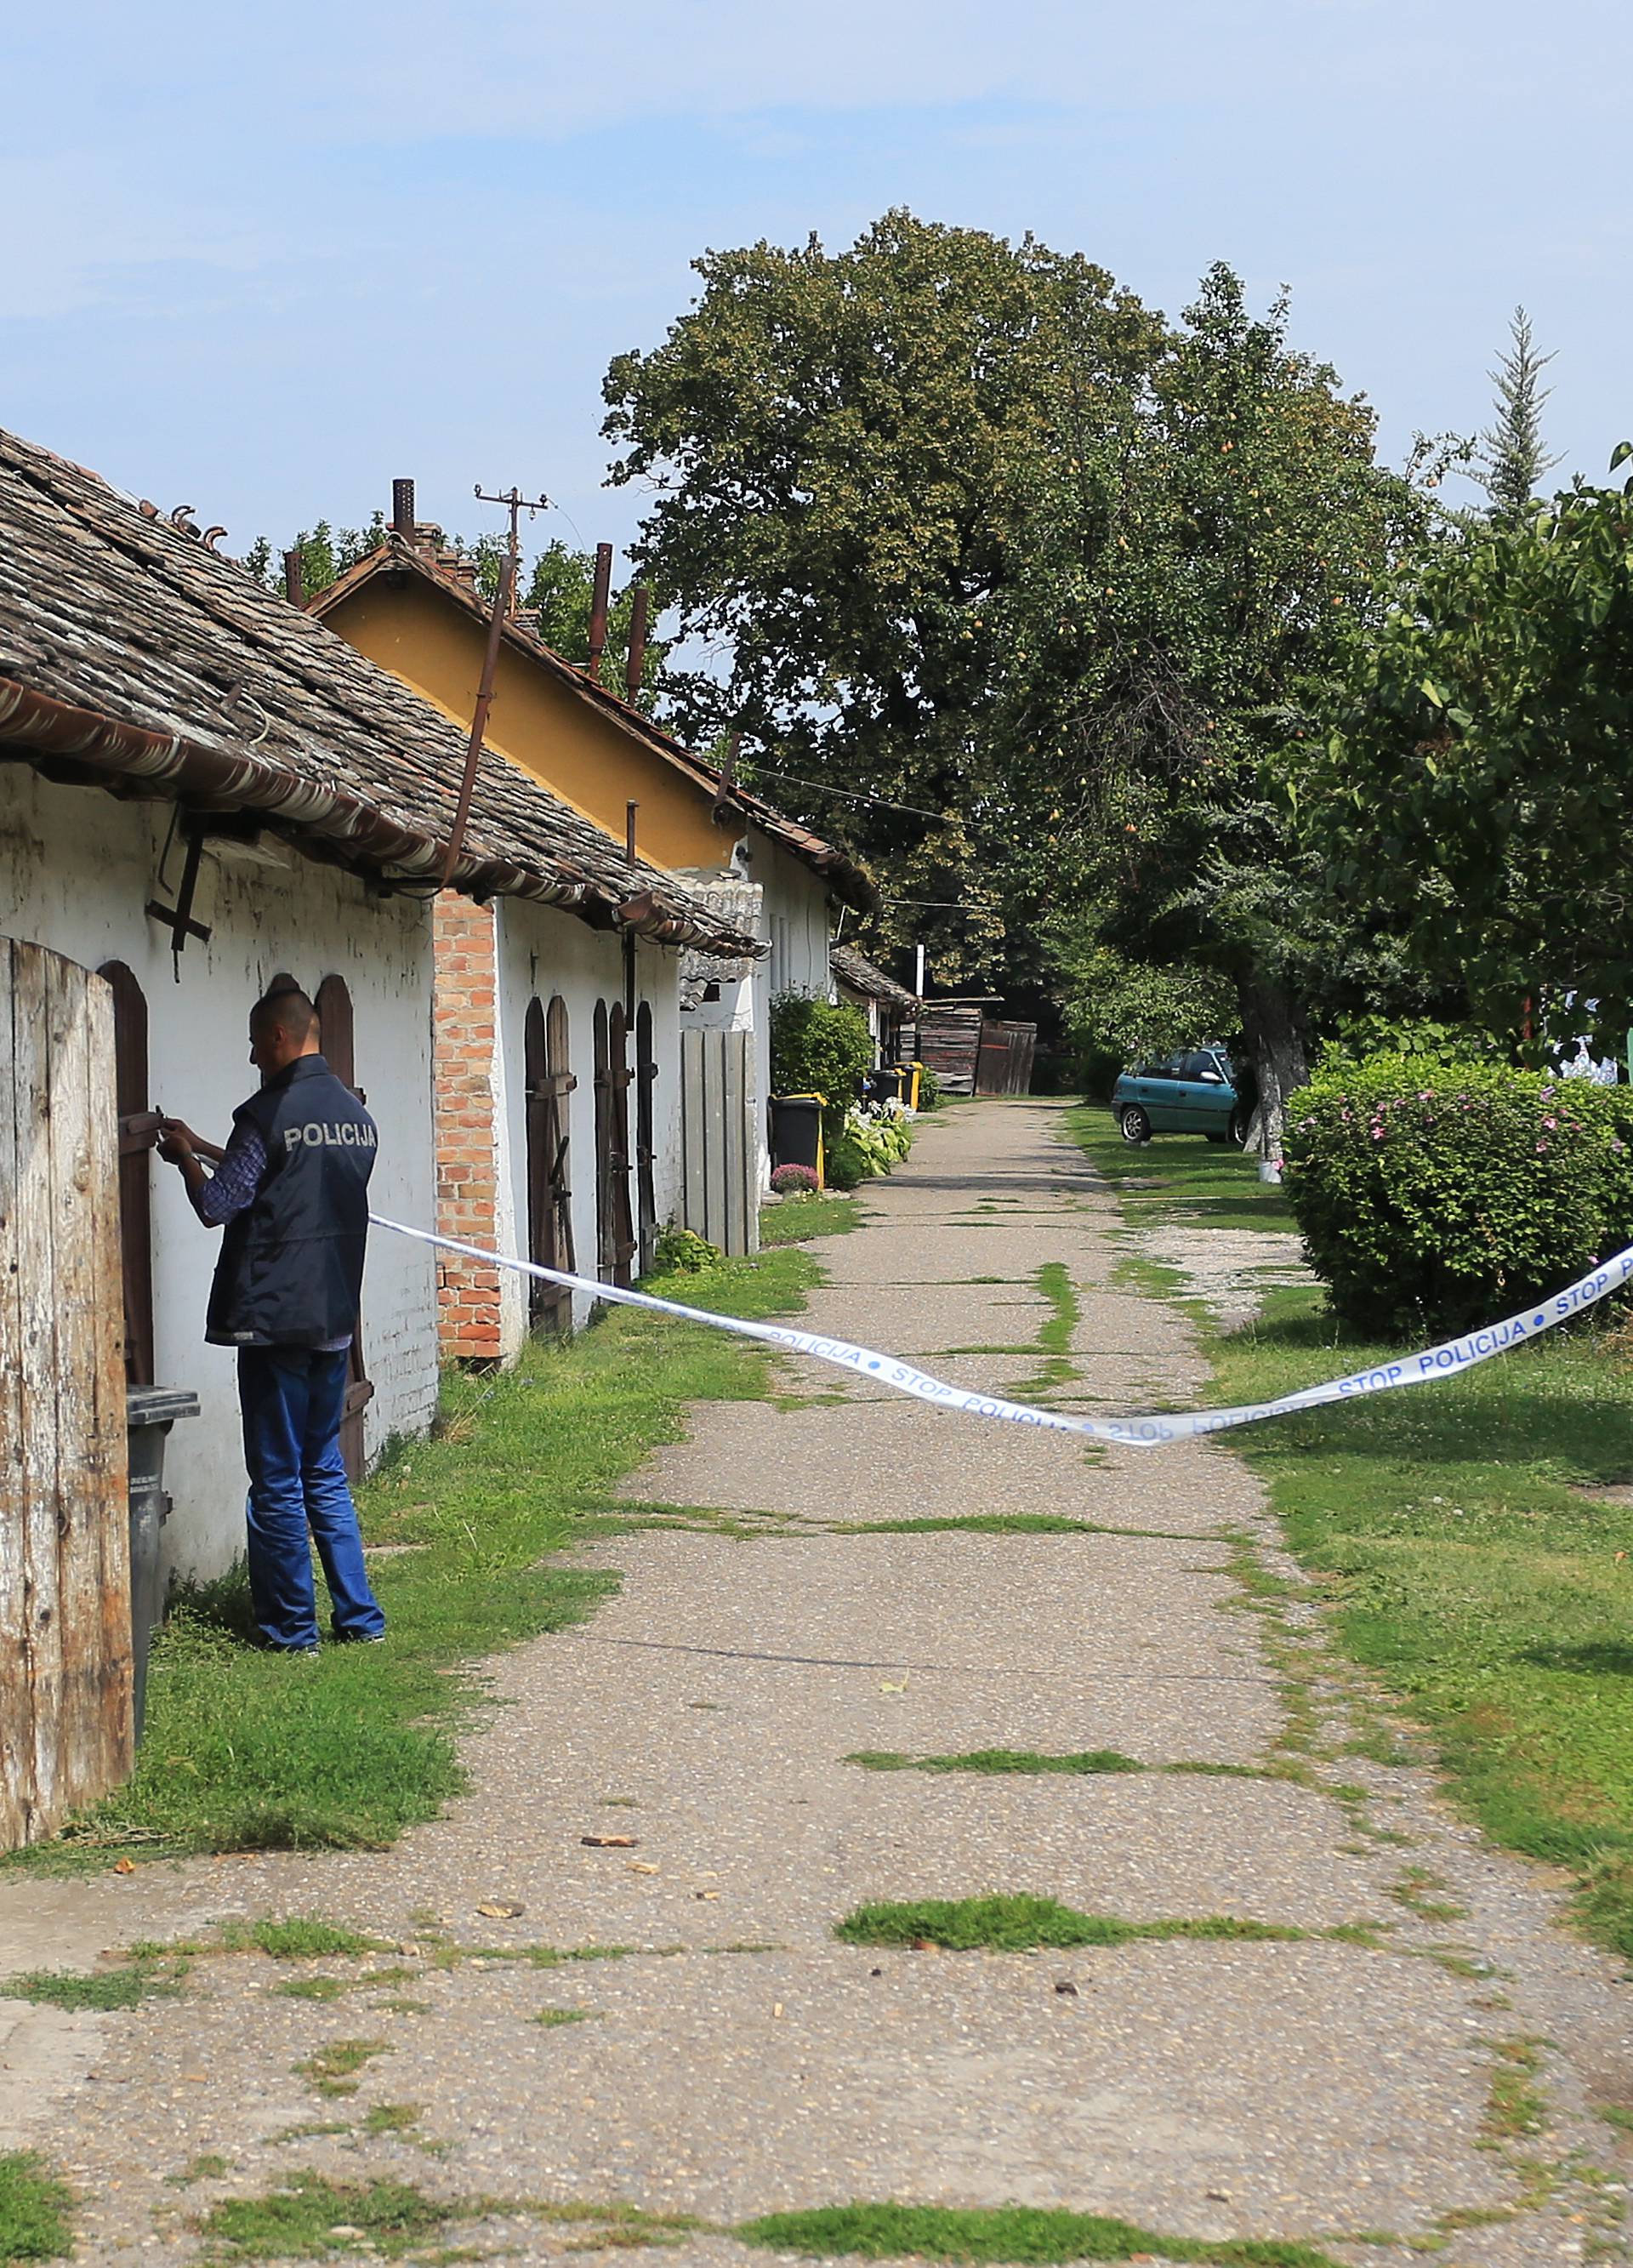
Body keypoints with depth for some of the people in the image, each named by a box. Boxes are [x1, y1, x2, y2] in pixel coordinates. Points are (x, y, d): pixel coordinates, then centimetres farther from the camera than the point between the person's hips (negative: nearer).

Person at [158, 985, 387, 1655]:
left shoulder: (269, 1114, -13)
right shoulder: (355, 1114, 10)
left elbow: (217, 1206, -11)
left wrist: (186, 1158, 8)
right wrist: (204, 1148, 26)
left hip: (276, 1319, -7)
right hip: (334, 1320, 7)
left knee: (278, 1482, 1)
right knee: (326, 1474, 16)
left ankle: (291, 1627, 5)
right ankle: (359, 1617, 14)